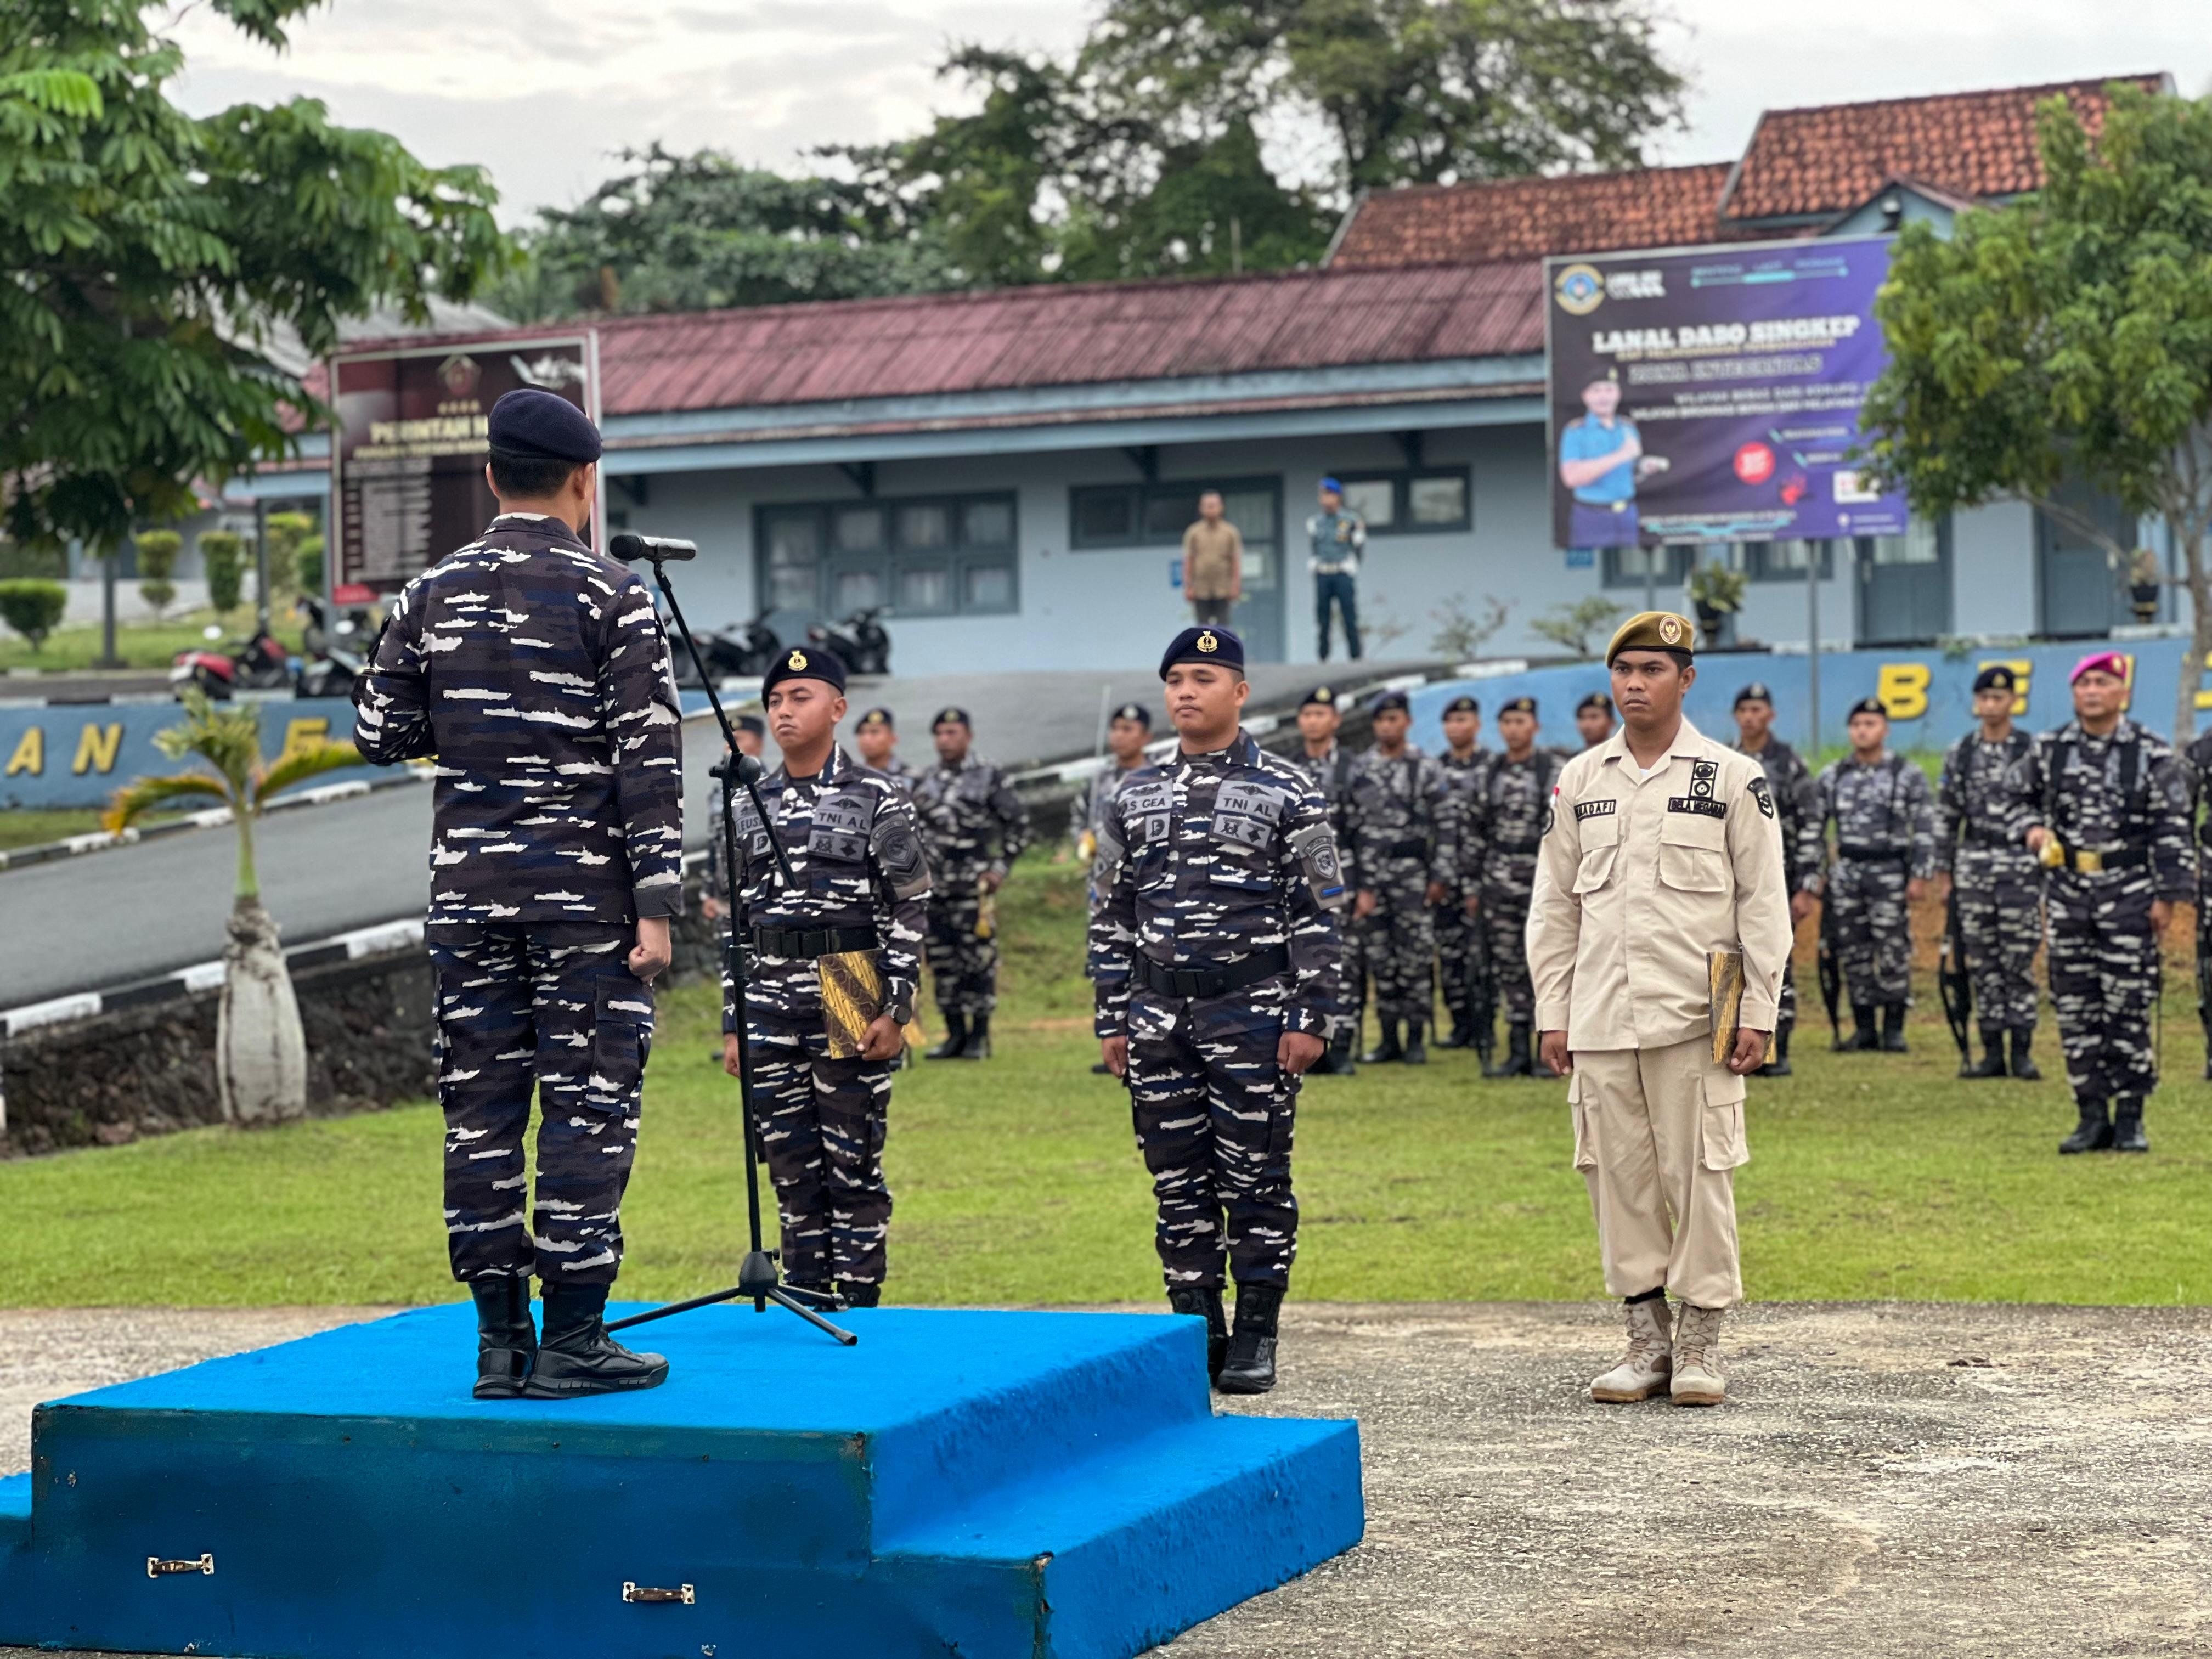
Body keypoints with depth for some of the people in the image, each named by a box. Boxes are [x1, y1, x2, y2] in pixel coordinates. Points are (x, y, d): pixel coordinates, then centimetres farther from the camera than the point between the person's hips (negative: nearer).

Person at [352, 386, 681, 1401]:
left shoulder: (432, 596, 6)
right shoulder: (612, 598, -5)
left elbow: (379, 735, 11)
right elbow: (650, 760, -9)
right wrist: (656, 903, -8)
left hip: (468, 889, 4)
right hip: (585, 895, -4)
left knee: (481, 1108, 7)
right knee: (587, 1106, -1)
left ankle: (501, 1341, 10)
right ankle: (572, 1341, -1)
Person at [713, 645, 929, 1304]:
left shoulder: (878, 799, -1)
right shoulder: (750, 806, 12)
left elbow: (907, 914, -3)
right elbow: (737, 922, 14)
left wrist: (895, 1010, -10)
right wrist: (732, 1023, 11)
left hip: (850, 1012, -4)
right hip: (770, 1012, 4)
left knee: (853, 1165, -1)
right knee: (790, 1169, 7)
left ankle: (860, 1307, 6)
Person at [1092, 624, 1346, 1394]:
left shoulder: (1288, 793, 0)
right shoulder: (1135, 797, 12)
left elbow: (1317, 914, -3)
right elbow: (1113, 916, 14)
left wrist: (1310, 1016, -9)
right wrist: (1112, 1021, 9)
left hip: (1252, 1014, -4)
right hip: (1157, 1015, 4)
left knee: (1257, 1179, 0)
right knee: (1178, 1181, 6)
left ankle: (1255, 1338, 7)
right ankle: (1197, 1330, 14)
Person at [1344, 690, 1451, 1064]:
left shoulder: (1427, 770, 2)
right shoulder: (1359, 770, 8)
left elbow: (1445, 827, 0)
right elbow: (1347, 827, 6)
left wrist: (1441, 877, -6)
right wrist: (1356, 884, 0)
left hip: (1413, 875, -2)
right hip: (1370, 876, 3)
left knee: (1416, 958, -2)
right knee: (1380, 959, 4)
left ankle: (1417, 1039, 5)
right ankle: (1389, 1039, 11)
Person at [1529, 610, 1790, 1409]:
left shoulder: (1733, 778, 2)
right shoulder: (1579, 780, 11)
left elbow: (1763, 903, 1)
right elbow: (1554, 905, 13)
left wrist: (1757, 1013, -5)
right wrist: (1552, 1015, 8)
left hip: (1694, 1016, -3)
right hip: (1601, 1017, 3)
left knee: (1699, 1175, -3)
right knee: (1619, 1174, 4)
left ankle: (1701, 1343, 6)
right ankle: (1647, 1339, 13)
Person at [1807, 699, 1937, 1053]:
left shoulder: (1908, 775, 1)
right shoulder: (1831, 777, 9)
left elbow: (1925, 828, 0)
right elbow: (1815, 828, 13)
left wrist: (1920, 876, -7)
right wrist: (1814, 874, 7)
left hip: (1890, 873, -3)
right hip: (1846, 874, 3)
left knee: (1893, 952, -4)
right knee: (1853, 953, 4)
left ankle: (1894, 1029, 5)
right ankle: (1864, 1028, 12)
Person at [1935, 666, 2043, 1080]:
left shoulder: (2033, 752, 0)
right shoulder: (1959, 754, 8)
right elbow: (1946, 817, 11)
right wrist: (1943, 871, 8)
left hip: (2021, 865, -3)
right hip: (1973, 865, 3)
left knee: (2019, 961, -3)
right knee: (1982, 962, 4)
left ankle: (2022, 1053, 3)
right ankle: (1993, 1053, 9)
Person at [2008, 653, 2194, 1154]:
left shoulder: (2151, 753, -2)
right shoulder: (2048, 751, 6)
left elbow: (2172, 828, -2)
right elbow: (2022, 795, 23)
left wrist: (2167, 895, -6)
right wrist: (2032, 827, 1)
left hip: (2129, 894, -3)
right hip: (2067, 893, 3)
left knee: (2129, 1010, -1)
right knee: (2074, 1009, 4)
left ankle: (2130, 1118, 7)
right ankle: (2093, 1115, 12)